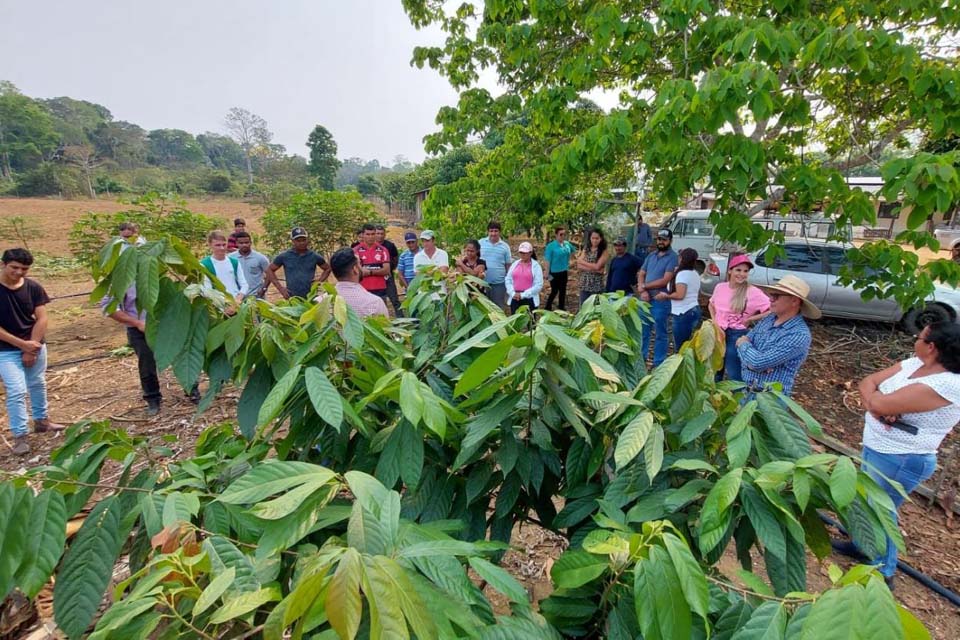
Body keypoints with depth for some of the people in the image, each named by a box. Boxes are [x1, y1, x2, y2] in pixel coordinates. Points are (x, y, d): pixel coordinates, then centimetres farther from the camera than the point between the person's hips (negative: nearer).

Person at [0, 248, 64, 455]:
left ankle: (41, 420, 37)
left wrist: (31, 348, -11)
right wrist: (22, 344, -16)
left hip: (35, 346, 3)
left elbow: (41, 319, -6)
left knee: (38, 385, 17)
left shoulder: (33, 287, -6)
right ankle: (19, 436, 2)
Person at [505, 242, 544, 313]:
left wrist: (523, 295, -13)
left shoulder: (536, 266, -3)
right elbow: (507, 280, 8)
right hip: (515, 299, 3)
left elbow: (539, 285, -10)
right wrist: (512, 293, -7)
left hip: (529, 299, -3)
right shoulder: (515, 264, 8)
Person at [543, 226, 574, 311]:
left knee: (563, 290, 16)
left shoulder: (567, 244, 2)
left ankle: (561, 307, 31)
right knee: (554, 291, 1)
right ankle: (548, 308, 17)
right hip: (554, 272, -6)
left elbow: (573, 252, 20)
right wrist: (547, 274, -17)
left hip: (564, 272, 6)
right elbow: (547, 261, -16)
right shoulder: (551, 246, -15)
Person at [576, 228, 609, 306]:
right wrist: (593, 269, -15)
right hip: (584, 285, 4)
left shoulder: (604, 252, -4)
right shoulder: (585, 249, 6)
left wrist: (582, 262, -5)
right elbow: (579, 266, -3)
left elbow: (597, 267, -15)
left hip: (597, 286, -3)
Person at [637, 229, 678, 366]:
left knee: (660, 334, 2)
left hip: (661, 301, -6)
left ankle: (658, 363, 10)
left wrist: (644, 286, -7)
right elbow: (641, 274, 12)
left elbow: (665, 280, -16)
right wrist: (643, 291, -6)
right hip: (645, 299, 6)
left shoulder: (673, 257, -8)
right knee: (642, 331, 14)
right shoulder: (651, 255, 13)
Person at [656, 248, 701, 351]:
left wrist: (665, 296, -5)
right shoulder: (695, 274, 14)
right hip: (694, 310, 10)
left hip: (684, 313, -10)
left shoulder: (682, 273, -14)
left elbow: (680, 295, -21)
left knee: (679, 346, -6)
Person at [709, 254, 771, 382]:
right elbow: (711, 305, 18)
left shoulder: (753, 292, -14)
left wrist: (750, 319, -13)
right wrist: (714, 320, 3)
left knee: (734, 376, 4)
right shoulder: (720, 287, 0)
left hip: (737, 335, -5)